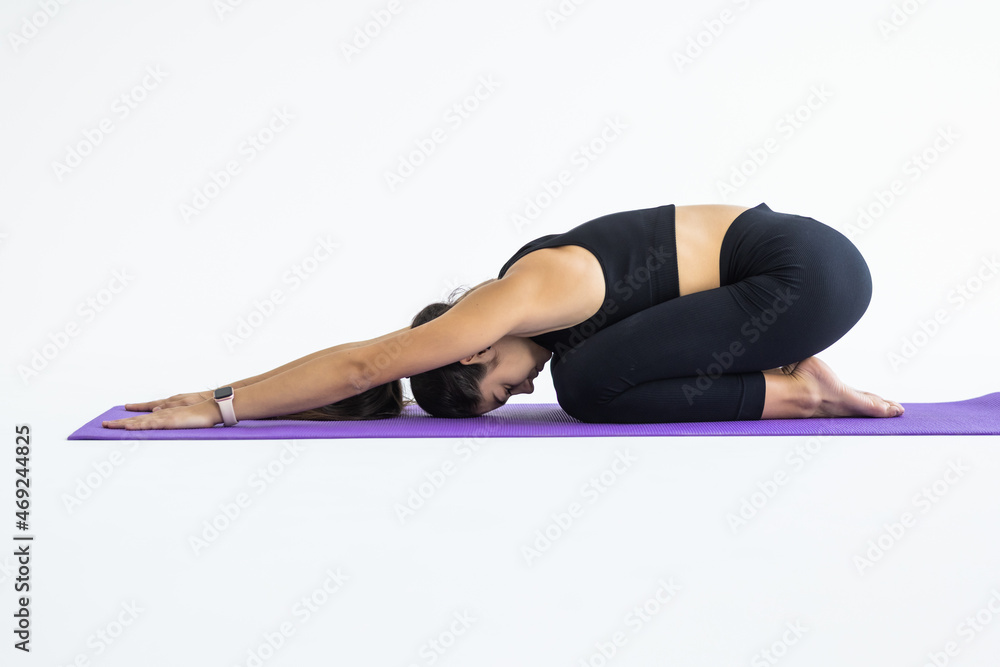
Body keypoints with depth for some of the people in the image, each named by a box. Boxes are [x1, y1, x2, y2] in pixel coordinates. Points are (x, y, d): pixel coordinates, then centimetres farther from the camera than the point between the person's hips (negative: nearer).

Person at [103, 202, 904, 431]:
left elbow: (363, 364, -17)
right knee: (593, 371, 11)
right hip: (790, 256, 9)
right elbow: (369, 363, 14)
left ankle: (792, 390, -6)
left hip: (806, 271, -9)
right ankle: (794, 374, 9)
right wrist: (233, 398, 14)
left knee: (590, 383, -15)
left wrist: (220, 405, -11)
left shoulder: (522, 297, -18)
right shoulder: (529, 294, 9)